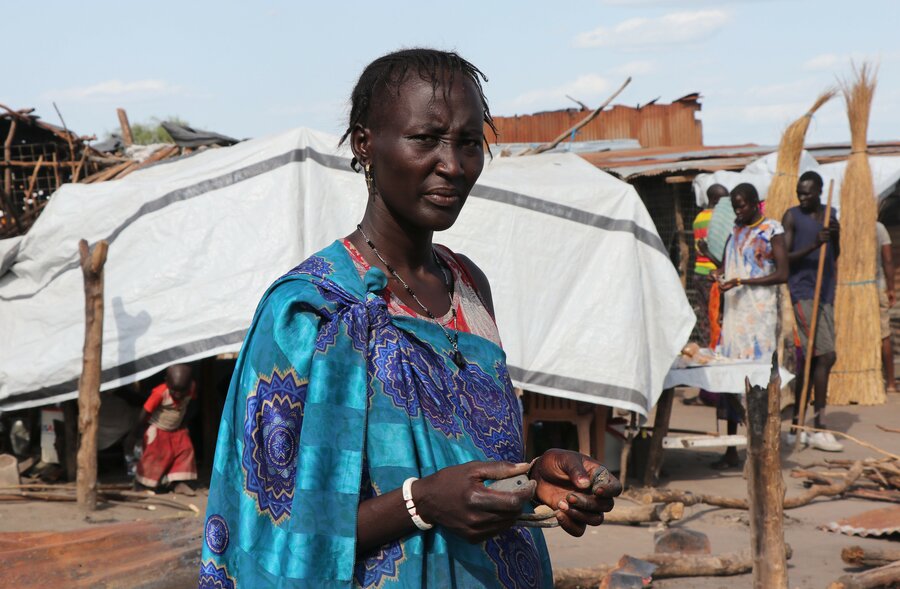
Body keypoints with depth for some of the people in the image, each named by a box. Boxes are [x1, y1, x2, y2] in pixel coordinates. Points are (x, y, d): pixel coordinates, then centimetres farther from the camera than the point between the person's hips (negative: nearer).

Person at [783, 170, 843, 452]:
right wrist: (813, 245, -22)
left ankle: (796, 426, 15)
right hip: (802, 292, -6)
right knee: (826, 355, -15)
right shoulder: (792, 216, -3)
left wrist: (835, 236, -4)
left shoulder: (830, 215, 15)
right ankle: (819, 428, -10)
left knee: (811, 360, 7)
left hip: (825, 293, 6)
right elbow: (785, 258, -8)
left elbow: (835, 255, 16)